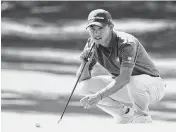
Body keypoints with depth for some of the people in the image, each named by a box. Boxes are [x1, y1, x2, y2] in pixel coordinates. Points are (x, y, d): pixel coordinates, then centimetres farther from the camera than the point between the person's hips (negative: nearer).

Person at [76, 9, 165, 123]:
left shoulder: (126, 43, -29)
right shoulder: (92, 45, -8)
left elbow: (125, 78, -42)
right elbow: (82, 79, -6)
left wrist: (99, 96, -53)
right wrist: (84, 63, -28)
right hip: (121, 86, 6)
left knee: (133, 83, -42)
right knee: (84, 87, -15)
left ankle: (143, 117, -10)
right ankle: (125, 115, 2)